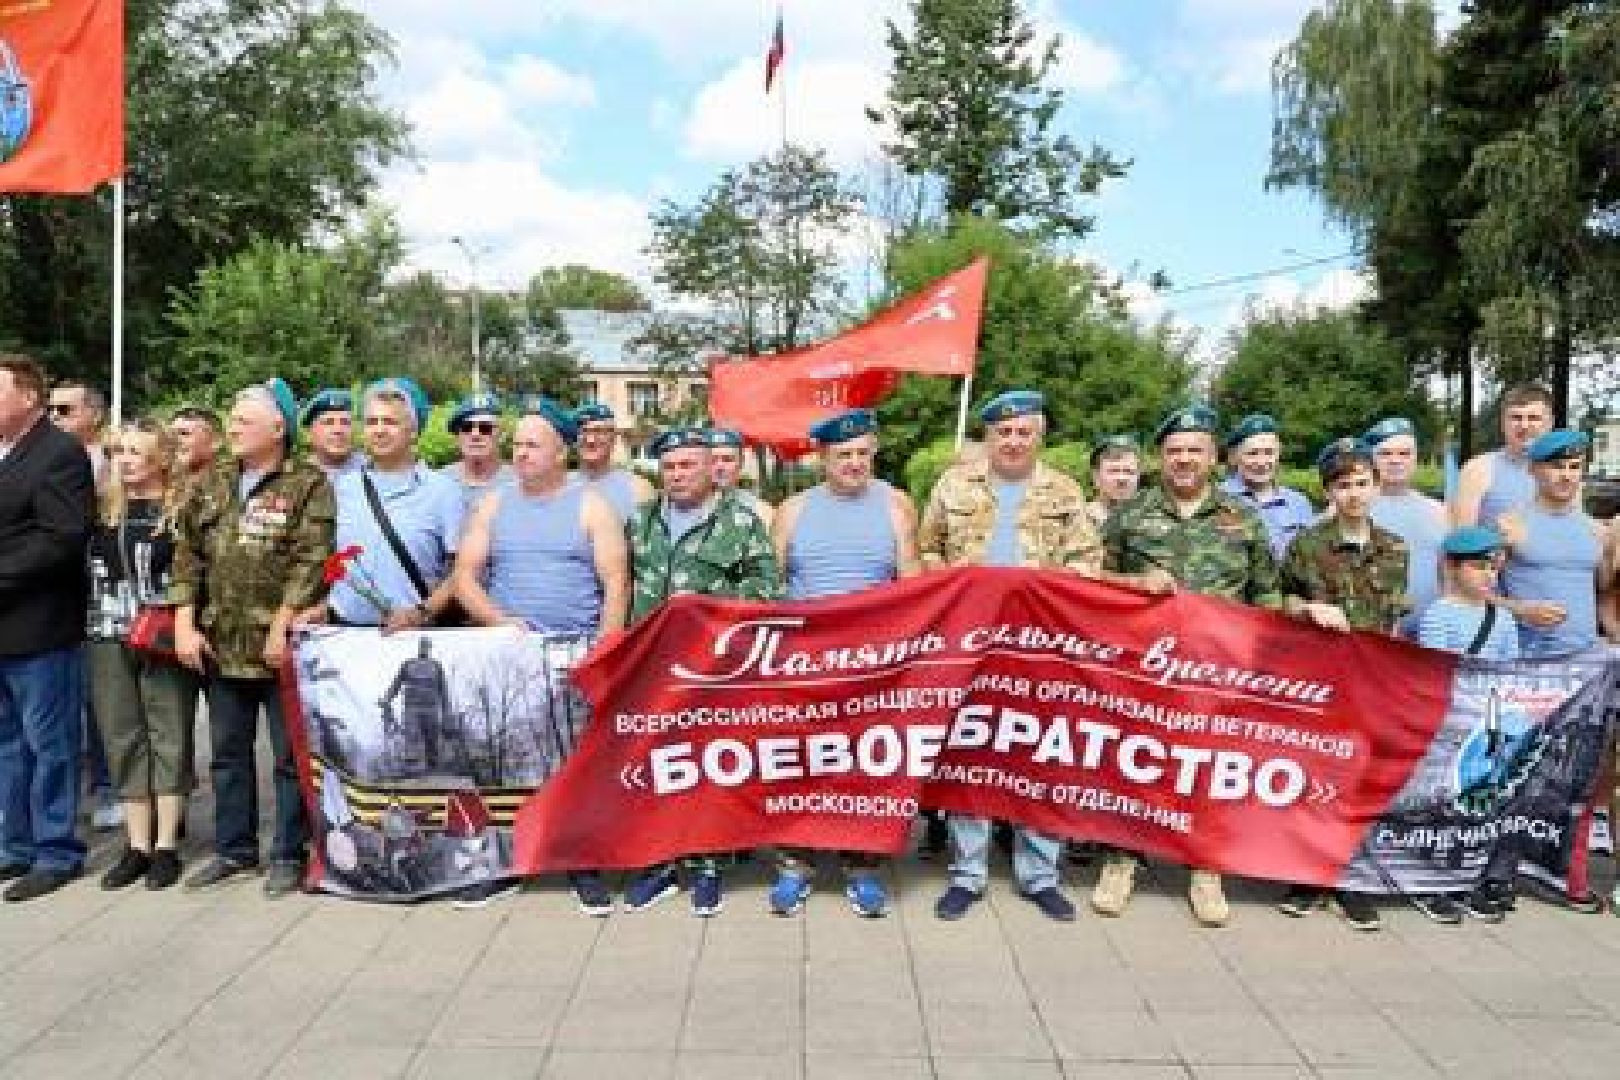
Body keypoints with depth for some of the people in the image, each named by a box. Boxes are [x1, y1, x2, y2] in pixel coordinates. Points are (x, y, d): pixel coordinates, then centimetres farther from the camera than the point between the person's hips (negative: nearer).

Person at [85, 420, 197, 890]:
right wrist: (97, 614, 6)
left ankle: (166, 845, 10)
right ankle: (137, 845, 15)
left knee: (169, 738, 2)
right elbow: (83, 565, 15)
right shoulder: (102, 507, 10)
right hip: (109, 639, 5)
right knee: (123, 740, 7)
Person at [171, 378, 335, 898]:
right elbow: (188, 555, 10)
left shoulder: (308, 484, -7)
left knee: (291, 755, 3)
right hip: (221, 645, 6)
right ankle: (233, 849, 29)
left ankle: (289, 854, 15)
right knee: (227, 753, 16)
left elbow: (310, 562, -15)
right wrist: (185, 624, 1)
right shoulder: (213, 484, 12)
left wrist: (282, 628, -19)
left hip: (281, 645, -6)